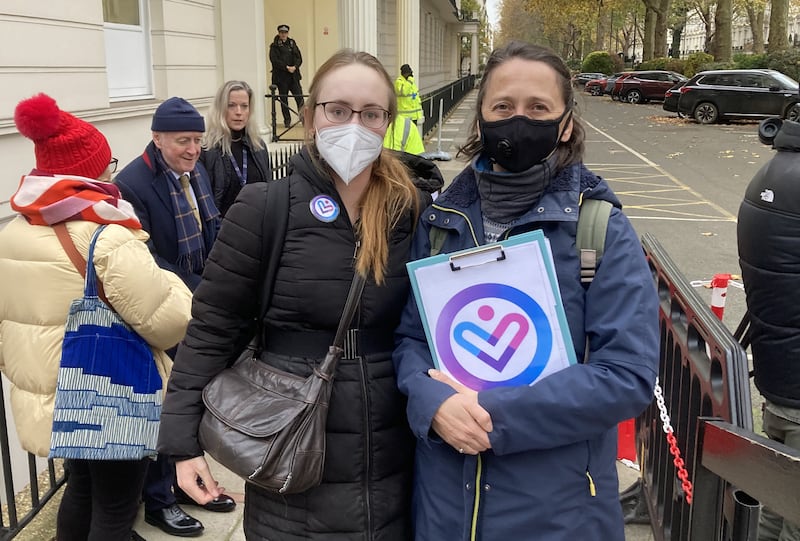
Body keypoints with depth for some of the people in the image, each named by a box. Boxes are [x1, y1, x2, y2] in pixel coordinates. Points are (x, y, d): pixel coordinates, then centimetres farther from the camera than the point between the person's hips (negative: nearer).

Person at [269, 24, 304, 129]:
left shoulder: (292, 43, 13)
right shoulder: (274, 46, 3)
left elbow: (299, 58, 7)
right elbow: (274, 60, -8)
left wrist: (295, 66, -13)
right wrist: (286, 67, -16)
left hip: (293, 76, 2)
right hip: (281, 77, -2)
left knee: (299, 96, -9)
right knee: (283, 100, 3)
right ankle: (287, 121, 11)